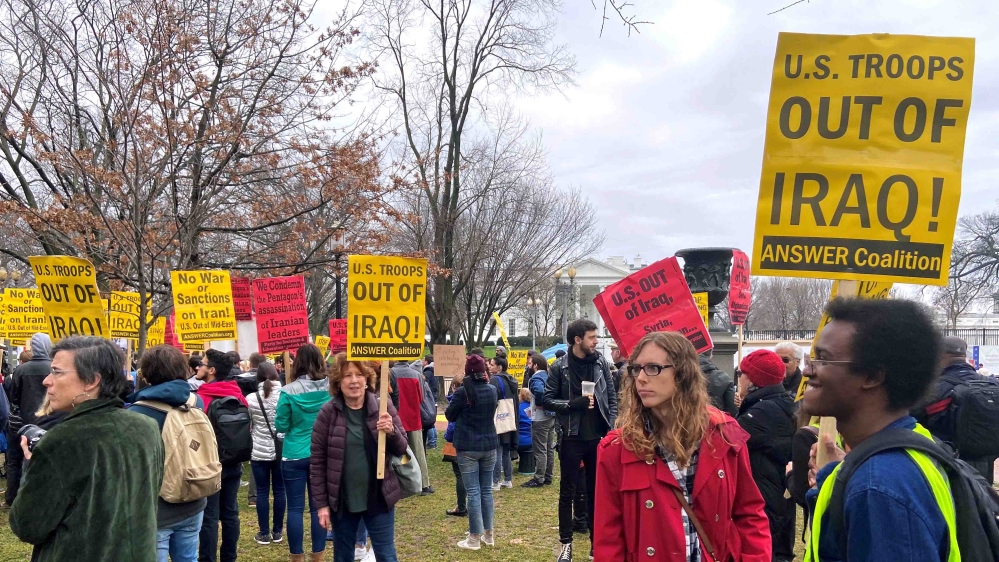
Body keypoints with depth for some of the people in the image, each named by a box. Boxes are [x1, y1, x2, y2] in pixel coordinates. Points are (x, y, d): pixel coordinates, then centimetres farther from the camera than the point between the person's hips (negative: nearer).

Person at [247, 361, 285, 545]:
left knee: (262, 492, 7)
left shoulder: (251, 398, -8)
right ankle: (277, 532, 17)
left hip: (259, 451, -1)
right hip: (282, 450, 1)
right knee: (279, 490, 9)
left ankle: (264, 533, 12)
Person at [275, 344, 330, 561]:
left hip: (295, 456, -3)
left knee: (295, 508, 7)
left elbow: (281, 426, -5)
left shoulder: (289, 391, -12)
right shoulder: (331, 388, -5)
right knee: (319, 506, 10)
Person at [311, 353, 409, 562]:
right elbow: (317, 461, -4)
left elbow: (402, 449, 0)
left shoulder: (383, 407, -5)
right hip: (341, 500, 0)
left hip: (379, 498, 0)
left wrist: (392, 431, -21)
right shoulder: (328, 413, -7)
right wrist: (321, 503, -5)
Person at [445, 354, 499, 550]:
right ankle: (488, 535, 19)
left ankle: (475, 538, 4)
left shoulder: (462, 391, -14)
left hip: (468, 447, -5)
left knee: (473, 492, -1)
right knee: (487, 490, 12)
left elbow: (449, 415, 0)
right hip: (489, 445, 5)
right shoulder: (492, 390, 2)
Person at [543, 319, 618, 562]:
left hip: (598, 437, 3)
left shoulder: (600, 363, 1)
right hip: (572, 438, -2)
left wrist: (611, 427, -1)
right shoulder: (560, 367, -8)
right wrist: (573, 404, -20)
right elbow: (547, 399, -7)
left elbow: (612, 397, 6)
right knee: (567, 492, 8)